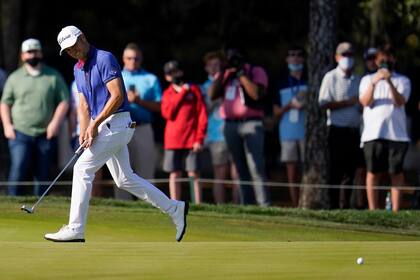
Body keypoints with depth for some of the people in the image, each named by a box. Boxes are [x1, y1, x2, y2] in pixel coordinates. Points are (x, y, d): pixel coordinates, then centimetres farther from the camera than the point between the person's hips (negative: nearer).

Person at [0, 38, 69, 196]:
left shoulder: (54, 76, 9)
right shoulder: (15, 78, 12)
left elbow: (64, 101, 7)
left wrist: (55, 123, -6)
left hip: (46, 135, 1)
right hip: (20, 133, 0)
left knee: (43, 175, 1)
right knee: (18, 170, -14)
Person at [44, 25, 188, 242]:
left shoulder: (104, 59, -12)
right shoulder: (78, 69, 15)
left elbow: (117, 96, -19)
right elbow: (84, 104, 14)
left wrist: (95, 124, -18)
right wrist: (84, 132, -2)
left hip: (115, 124, -10)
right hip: (104, 127, 10)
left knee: (82, 168, -12)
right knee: (125, 179, 11)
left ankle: (75, 229, -11)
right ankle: (174, 209, 17)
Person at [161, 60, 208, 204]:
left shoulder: (194, 90, 5)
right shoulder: (167, 93, 12)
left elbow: (202, 115, 1)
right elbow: (167, 113, -5)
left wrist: (199, 138, -8)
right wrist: (181, 93, -6)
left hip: (191, 140, -2)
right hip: (172, 141, 2)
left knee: (193, 174, -5)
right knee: (174, 174, 2)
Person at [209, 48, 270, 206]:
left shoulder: (256, 71, 1)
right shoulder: (223, 75, 15)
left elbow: (257, 94, -16)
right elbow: (212, 95, 2)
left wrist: (241, 74, -12)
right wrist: (223, 73, -4)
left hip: (251, 123, -5)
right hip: (230, 125, 5)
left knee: (256, 168, -14)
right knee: (241, 169, 7)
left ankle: (264, 204, -17)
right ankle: (246, 205, 10)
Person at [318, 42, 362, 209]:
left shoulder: (358, 80, 16)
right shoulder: (331, 77, -1)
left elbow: (362, 104, 22)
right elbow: (323, 103, -9)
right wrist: (347, 103, -13)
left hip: (354, 131, 5)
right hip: (337, 130, -5)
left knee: (350, 170, 5)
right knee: (336, 171, -5)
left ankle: (346, 205, 9)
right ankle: (333, 206, -3)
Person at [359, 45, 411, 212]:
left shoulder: (403, 81, 11)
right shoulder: (367, 79, 14)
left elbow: (400, 101, -6)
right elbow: (365, 102, -2)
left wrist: (390, 82, -21)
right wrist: (374, 83, -17)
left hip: (397, 133, 0)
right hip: (373, 134, 0)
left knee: (396, 172, -3)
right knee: (373, 172, -1)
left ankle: (395, 209, -3)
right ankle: (372, 209, 2)